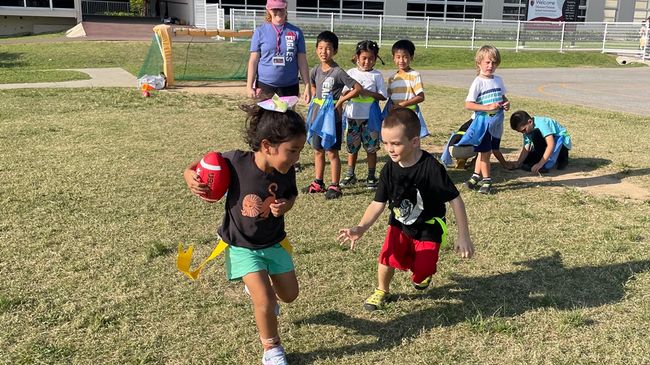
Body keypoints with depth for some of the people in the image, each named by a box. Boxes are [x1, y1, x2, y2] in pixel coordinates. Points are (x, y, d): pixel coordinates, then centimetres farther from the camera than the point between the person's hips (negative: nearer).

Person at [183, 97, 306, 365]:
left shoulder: (286, 172, -19)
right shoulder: (235, 162, -30)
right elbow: (203, 166, -14)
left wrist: (285, 206, -21)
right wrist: (191, 177, -36)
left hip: (274, 242, 4)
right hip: (242, 245, -4)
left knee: (289, 295, 14)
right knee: (265, 300, -12)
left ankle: (256, 289, 49)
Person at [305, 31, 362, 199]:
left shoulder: (338, 72, -14)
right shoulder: (315, 71, 4)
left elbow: (357, 88, -15)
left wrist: (340, 100, -12)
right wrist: (315, 100, 10)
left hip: (332, 117, -6)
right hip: (317, 116, 6)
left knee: (332, 152, -1)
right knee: (318, 151, 14)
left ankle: (334, 186, 7)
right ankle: (318, 182, 25)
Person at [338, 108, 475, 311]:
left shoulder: (431, 168, -28)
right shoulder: (389, 169, -14)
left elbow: (455, 200, -20)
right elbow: (378, 204, -12)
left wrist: (463, 237, -17)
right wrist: (361, 229, -28)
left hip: (428, 227, -3)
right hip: (400, 223, 3)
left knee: (420, 276, -6)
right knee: (388, 256, -19)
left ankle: (423, 272, 35)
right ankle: (382, 291, 14)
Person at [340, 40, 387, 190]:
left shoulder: (376, 75, 0)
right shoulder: (351, 73, 5)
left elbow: (382, 96, -3)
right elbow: (343, 93, 6)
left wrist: (367, 92, -17)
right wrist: (350, 92, -15)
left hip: (370, 117, -2)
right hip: (353, 115, 2)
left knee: (371, 147, 3)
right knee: (352, 147, 11)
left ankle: (371, 177, 14)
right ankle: (350, 175, 24)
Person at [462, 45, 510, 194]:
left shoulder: (498, 80, 5)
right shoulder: (478, 82, -13)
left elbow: (502, 97, 21)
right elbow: (468, 105, -18)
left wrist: (506, 103, -1)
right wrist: (488, 107, -26)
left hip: (496, 122, 5)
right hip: (483, 122, -5)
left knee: (484, 151, 13)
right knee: (485, 152, 2)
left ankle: (476, 176, 26)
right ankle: (486, 180, 15)